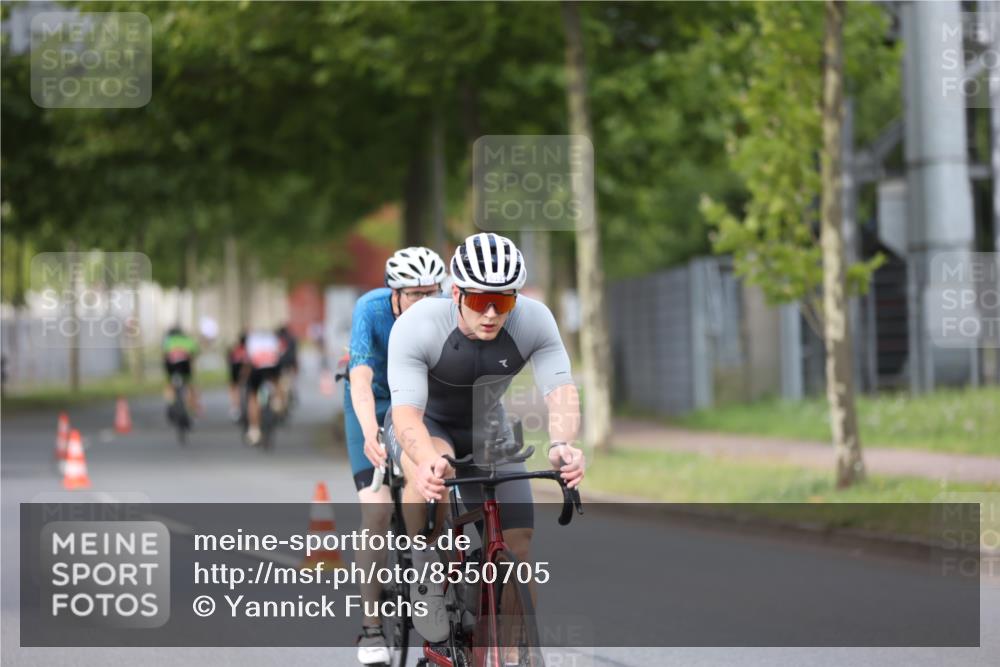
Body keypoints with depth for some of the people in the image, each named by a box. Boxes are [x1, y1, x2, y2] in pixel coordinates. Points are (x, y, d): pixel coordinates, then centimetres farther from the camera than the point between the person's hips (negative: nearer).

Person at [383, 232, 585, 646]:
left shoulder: (534, 321, -26)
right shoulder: (416, 327, -32)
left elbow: (561, 390, -35)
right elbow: (406, 411, -41)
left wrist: (562, 445, -57)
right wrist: (428, 461, -62)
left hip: (486, 430, 3)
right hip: (422, 426, -3)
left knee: (518, 546, -9)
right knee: (430, 472, -38)